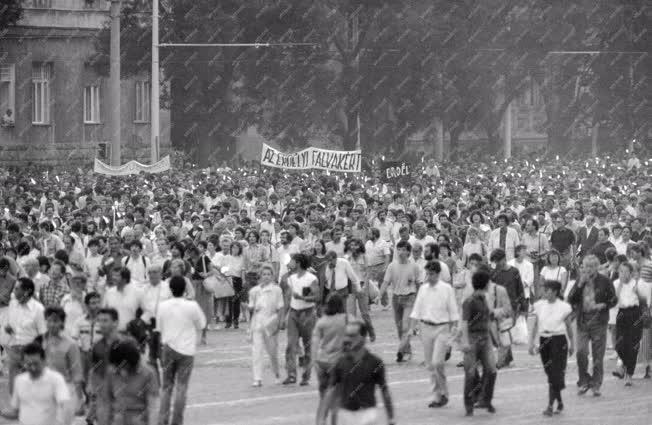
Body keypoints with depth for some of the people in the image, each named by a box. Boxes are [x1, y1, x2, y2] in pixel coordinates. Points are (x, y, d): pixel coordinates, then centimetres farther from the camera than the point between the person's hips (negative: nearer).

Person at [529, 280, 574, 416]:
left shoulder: (563, 307, -4)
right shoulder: (539, 305, 5)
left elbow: (569, 327, 5)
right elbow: (535, 325, 10)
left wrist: (571, 344, 10)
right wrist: (532, 342, 4)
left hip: (559, 340, -4)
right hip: (544, 340, 4)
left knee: (555, 374, -10)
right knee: (550, 373, 8)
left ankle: (550, 405, -11)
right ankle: (559, 402, 23)